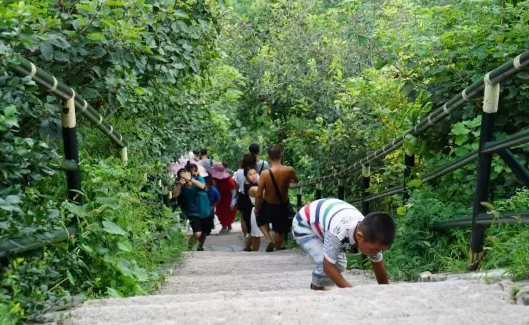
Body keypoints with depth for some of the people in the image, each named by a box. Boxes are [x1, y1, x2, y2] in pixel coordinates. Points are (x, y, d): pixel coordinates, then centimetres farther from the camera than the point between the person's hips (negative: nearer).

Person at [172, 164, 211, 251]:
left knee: (205, 232, 19)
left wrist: (190, 179, -40)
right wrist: (180, 184, -35)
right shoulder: (182, 185, -8)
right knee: (197, 233, -21)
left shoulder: (199, 178, -8)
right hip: (193, 213, -2)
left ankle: (200, 247, 48)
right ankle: (188, 248, 5)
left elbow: (202, 186, -29)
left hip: (205, 211, 2)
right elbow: (174, 195, -21)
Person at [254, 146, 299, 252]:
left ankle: (269, 241, 10)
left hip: (268, 205, -1)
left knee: (261, 220, 29)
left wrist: (256, 209, -1)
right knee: (279, 231, 21)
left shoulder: (265, 173, -24)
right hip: (282, 206, 1)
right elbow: (297, 180, 4)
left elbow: (259, 195, -17)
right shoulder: (289, 170, -20)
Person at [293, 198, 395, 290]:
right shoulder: (339, 231, -45)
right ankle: (316, 291, 7)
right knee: (324, 264, -22)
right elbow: (328, 265, -35)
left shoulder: (370, 234, -22)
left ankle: (319, 285, 30)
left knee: (340, 264, 2)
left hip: (323, 224, 7)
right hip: (304, 226, -6)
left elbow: (379, 267, -8)